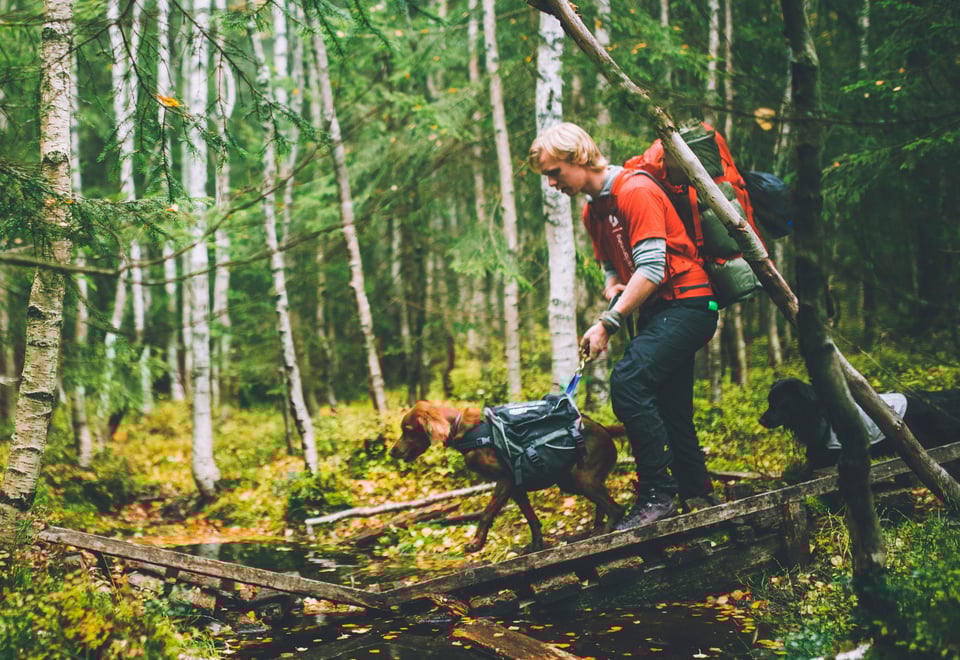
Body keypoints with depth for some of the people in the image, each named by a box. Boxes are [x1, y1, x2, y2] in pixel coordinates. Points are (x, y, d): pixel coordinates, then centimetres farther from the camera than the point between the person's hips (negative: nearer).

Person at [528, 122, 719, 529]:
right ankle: (698, 498, 21)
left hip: (686, 302, -10)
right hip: (655, 310, 10)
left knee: (628, 381, -25)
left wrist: (607, 324, -25)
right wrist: (612, 286, -2)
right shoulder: (592, 211, 13)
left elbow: (651, 269, -23)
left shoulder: (635, 191, -16)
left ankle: (657, 495, -21)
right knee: (668, 410, 11)